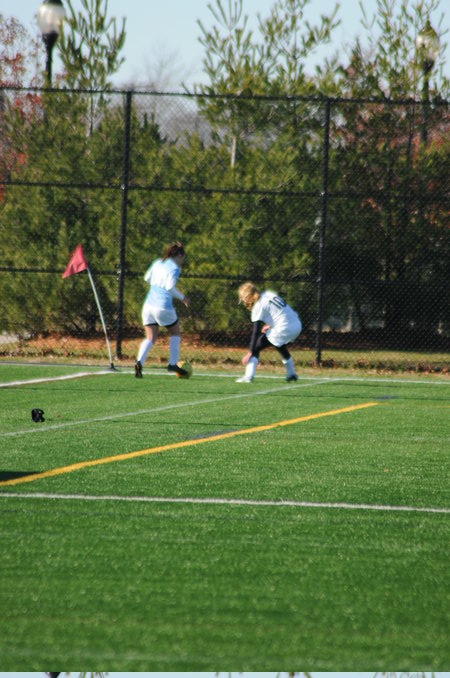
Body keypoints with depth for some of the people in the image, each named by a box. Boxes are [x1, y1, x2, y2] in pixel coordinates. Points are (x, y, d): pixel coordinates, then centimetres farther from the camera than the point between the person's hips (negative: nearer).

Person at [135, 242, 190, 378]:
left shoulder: (157, 263, 12)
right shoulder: (174, 268, -9)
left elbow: (147, 278, 22)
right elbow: (170, 287, -18)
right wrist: (182, 297, -5)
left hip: (149, 305, 6)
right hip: (163, 307, -6)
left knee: (150, 338, 4)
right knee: (175, 333, 18)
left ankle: (139, 362, -19)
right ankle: (173, 364, 18)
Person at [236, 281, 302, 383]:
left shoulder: (258, 306, -7)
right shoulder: (268, 294, 14)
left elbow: (256, 331, -10)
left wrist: (250, 352, -9)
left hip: (284, 329, -8)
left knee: (256, 347, -1)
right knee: (280, 347, 37)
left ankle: (248, 376, -13)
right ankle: (291, 374, 43)